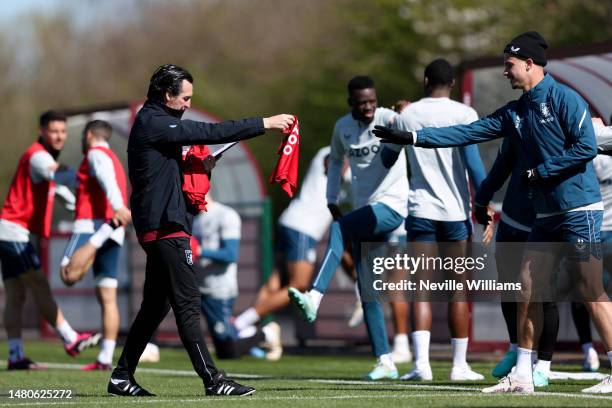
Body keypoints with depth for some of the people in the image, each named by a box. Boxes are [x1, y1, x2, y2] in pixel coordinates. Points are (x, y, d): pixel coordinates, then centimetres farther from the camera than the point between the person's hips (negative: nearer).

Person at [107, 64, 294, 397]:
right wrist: (265, 124, -15)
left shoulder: (152, 122, 19)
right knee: (187, 304, -10)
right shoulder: (153, 124, -13)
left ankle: (122, 377, 16)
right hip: (164, 226, -11)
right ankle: (212, 380, -11)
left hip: (157, 227, 11)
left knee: (155, 305, 13)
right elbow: (209, 132, -18)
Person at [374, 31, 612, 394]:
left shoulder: (564, 99, -9)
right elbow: (467, 133, 13)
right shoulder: (514, 113, 14)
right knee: (527, 289, 6)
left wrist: (539, 172, -13)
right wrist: (412, 137, 7)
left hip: (580, 210, -8)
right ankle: (522, 376, 12)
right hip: (546, 215, 8)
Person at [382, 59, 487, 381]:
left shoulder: (406, 116, 6)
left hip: (420, 209, 1)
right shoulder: (463, 114, -3)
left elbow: (388, 160, 20)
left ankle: (421, 363, -15)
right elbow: (473, 162, -11)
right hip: (455, 210, -1)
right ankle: (459, 365, 10)